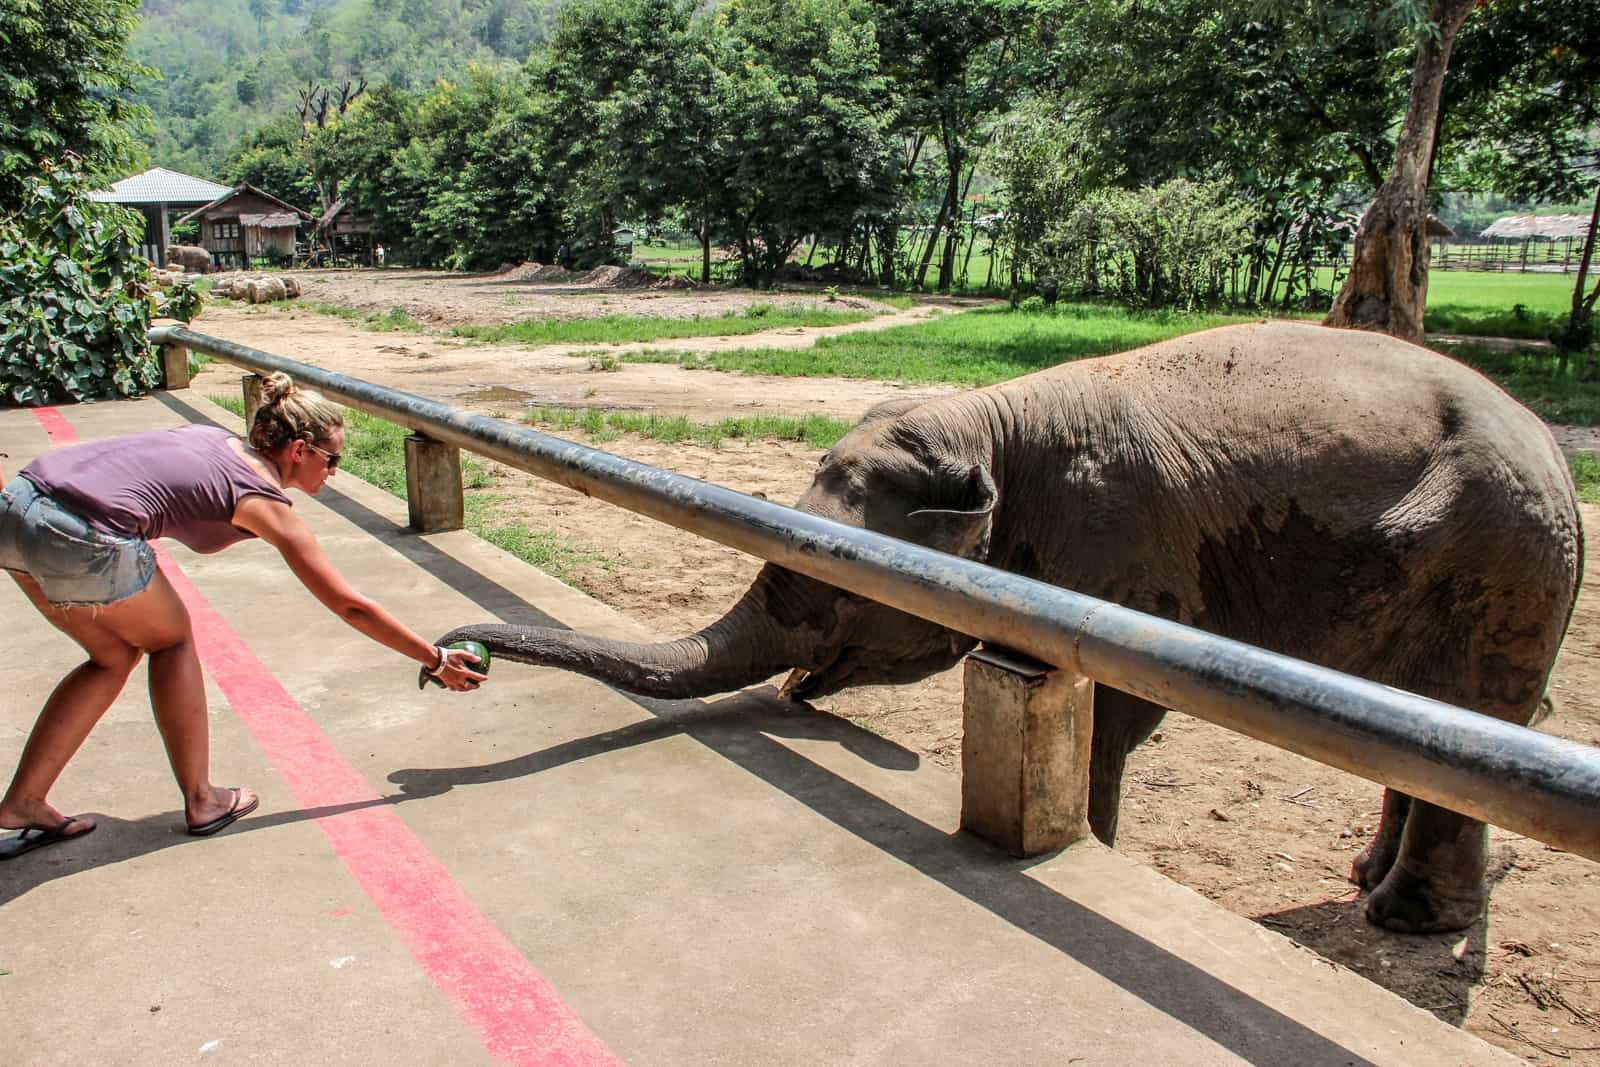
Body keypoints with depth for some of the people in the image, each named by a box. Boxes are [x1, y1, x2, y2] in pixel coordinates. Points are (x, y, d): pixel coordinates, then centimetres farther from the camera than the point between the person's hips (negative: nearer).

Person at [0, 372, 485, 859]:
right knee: (169, 638, 16)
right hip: (80, 536, -8)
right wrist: (436, 660, 10)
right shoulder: (265, 504, 3)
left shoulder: (212, 438, 22)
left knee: (115, 653, 23)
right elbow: (351, 607, 5)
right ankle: (201, 801, 23)